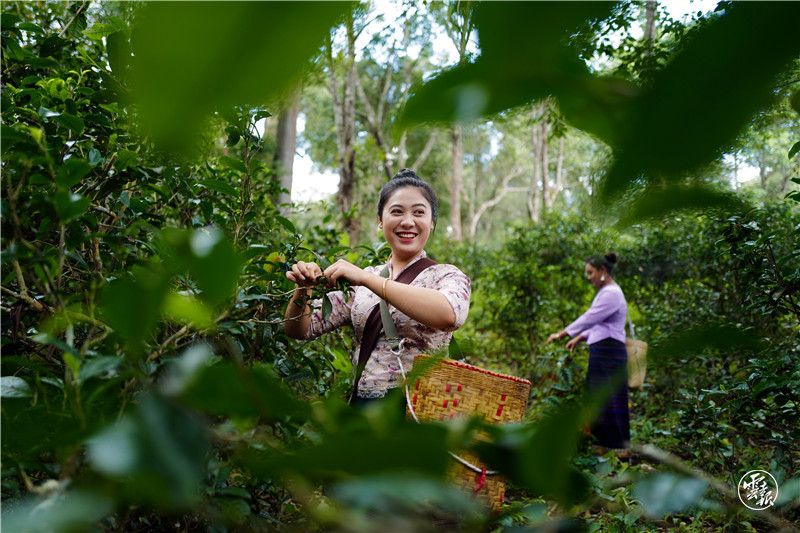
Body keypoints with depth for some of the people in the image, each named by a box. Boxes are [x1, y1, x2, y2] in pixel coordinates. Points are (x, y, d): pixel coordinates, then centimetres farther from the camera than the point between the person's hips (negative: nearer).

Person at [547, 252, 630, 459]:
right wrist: (578, 339, 20)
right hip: (601, 354, 10)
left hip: (609, 354, -10)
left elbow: (589, 318, -16)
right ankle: (602, 449, 16)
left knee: (611, 402, -7)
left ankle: (623, 452, -2)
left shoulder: (611, 293, -13)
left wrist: (561, 334, -10)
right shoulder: (605, 292, 18)